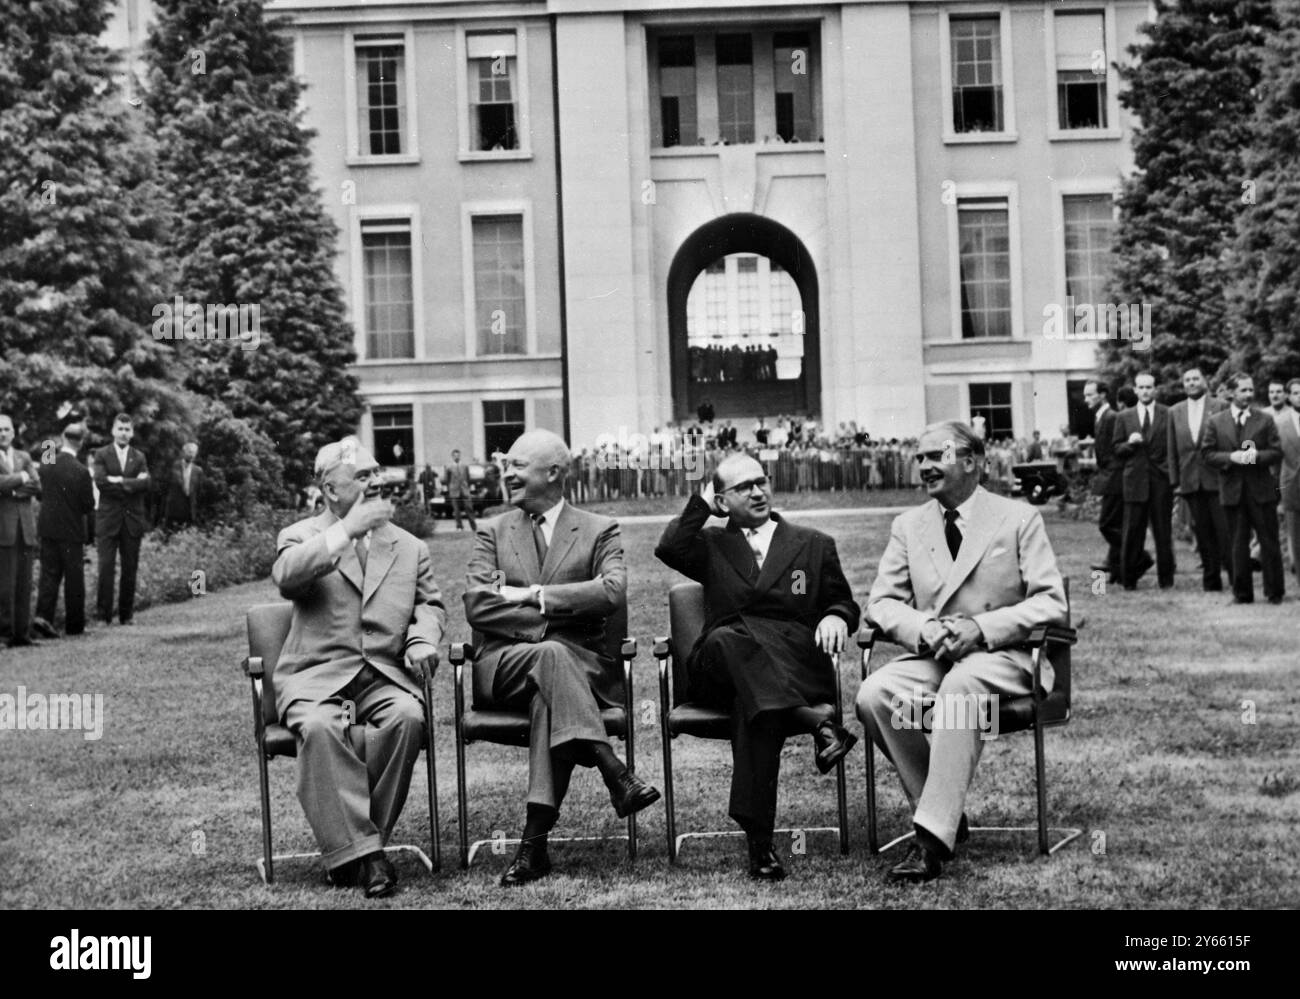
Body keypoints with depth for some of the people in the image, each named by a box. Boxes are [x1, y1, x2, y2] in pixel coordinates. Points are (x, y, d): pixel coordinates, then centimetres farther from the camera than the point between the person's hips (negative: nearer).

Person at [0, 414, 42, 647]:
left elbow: (37, 486, 6)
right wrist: (20, 477, -3)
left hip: (25, 526, 5)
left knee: (24, 584, 4)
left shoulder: (24, 457, 18)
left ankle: (22, 633, 8)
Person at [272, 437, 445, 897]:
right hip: (317, 674, -2)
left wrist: (423, 638, -2)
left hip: (386, 675, 2)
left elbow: (430, 604, 21)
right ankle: (360, 853, -31)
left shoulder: (410, 546, 21)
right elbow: (286, 577, -11)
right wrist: (346, 529, -13)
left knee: (408, 718, -31)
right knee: (319, 727, -35)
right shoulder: (300, 536, 11)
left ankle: (350, 848, -20)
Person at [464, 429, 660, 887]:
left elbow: (613, 594, -9)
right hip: (505, 665, 1)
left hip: (581, 664, 0)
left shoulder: (599, 530, 10)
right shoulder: (491, 532, 15)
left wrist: (534, 595, -11)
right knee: (551, 655, -35)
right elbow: (478, 607, -1)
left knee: (548, 696, -35)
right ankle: (616, 775, -40)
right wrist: (554, 618, -11)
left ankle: (535, 840, -39)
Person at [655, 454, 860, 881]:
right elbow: (668, 549, 2)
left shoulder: (815, 545, 25)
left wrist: (836, 617, -2)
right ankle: (815, 719, -48)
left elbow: (843, 603, 22)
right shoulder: (712, 546, 23)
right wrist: (702, 503, 11)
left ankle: (759, 839, -43)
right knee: (727, 638, -38)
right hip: (718, 668, 1)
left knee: (756, 705, -36)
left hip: (795, 660, -1)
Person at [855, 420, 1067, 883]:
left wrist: (981, 628, -19)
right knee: (874, 694, -28)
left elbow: (1051, 602, -4)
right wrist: (924, 629, -14)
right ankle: (939, 811, -13)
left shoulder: (1019, 518, 4)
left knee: (960, 686, -38)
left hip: (1003, 656, -4)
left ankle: (934, 838, -37)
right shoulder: (907, 525, 14)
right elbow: (881, 603, 9)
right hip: (930, 655, 4)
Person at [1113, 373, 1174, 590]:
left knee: (1163, 531, 3)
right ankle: (1129, 578, 8)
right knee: (1132, 531, 0)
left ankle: (1165, 578, 11)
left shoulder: (1168, 415, 5)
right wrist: (1129, 443, -10)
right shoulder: (1124, 417, 11)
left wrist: (1173, 473, -7)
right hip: (1134, 480, 1)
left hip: (1161, 480, -1)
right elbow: (1116, 449, 11)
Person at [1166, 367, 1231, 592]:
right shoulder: (1175, 411, 10)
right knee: (1203, 533, 6)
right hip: (1190, 481, 3)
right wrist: (1175, 481, 5)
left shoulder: (1220, 408, 0)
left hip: (1216, 478, -3)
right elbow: (1172, 449, 10)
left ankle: (1237, 578, 1)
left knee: (1225, 530, -5)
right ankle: (1211, 580, 12)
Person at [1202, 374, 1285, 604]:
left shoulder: (1265, 419, 4)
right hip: (1232, 490, 0)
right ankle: (1242, 593, 13)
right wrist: (1232, 457, -15)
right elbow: (1208, 455, 1)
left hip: (1261, 490, 0)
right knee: (1238, 545, 5)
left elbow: (1277, 453, 1)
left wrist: (1257, 456, -18)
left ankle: (1274, 592, 12)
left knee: (1269, 542, 3)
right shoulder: (1216, 421, 4)